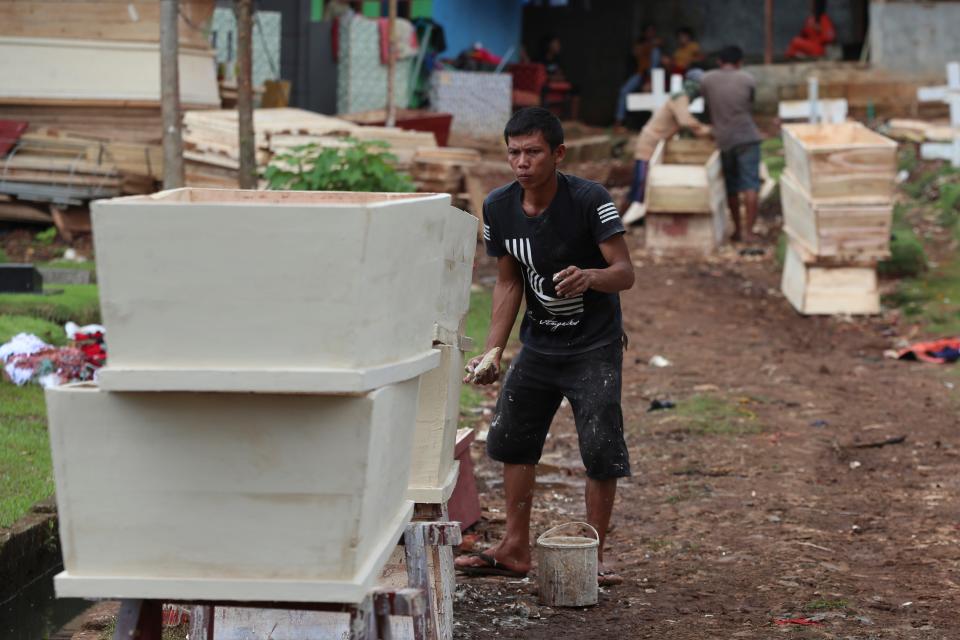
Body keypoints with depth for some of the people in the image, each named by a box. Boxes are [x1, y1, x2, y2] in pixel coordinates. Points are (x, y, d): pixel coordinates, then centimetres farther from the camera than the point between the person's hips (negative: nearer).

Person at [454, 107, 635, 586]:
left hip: (594, 345, -6)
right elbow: (509, 283, 4)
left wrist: (588, 276, -47)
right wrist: (492, 352, -2)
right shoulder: (498, 208, -6)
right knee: (511, 437, 12)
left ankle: (593, 556, 5)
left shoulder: (590, 201, -21)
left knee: (601, 450, -9)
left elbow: (625, 272, -25)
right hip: (538, 344, 6)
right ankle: (515, 549, 26)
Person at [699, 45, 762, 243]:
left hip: (723, 139, 2)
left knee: (731, 186, 15)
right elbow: (750, 106, 10)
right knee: (750, 184, -3)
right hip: (746, 136, -2)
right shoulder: (747, 80, 0)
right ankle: (748, 230, -10)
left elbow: (708, 107, 10)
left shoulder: (707, 80, 2)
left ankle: (737, 229, 21)